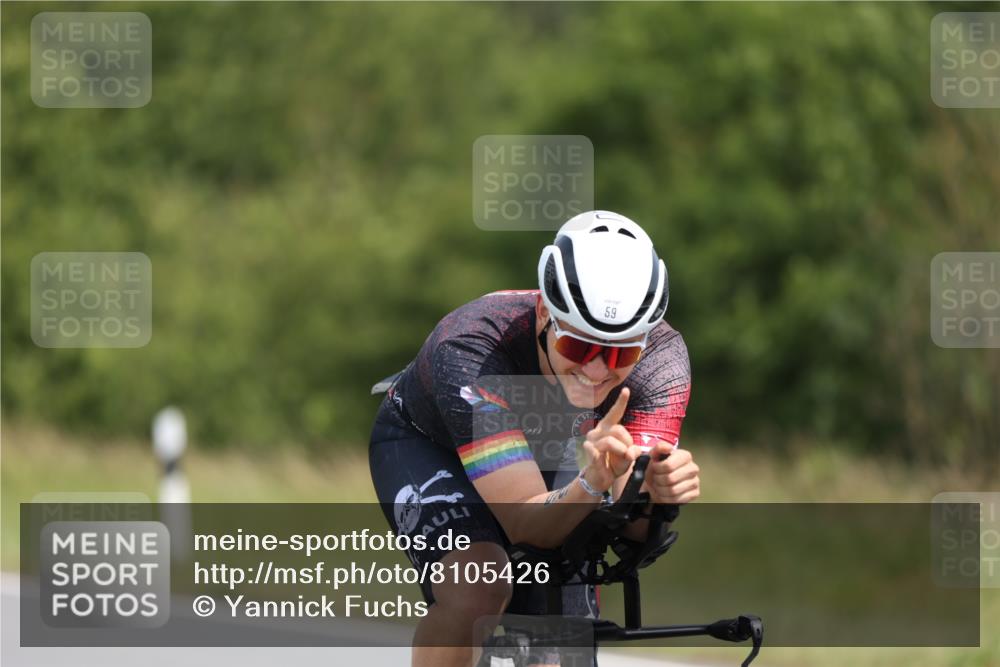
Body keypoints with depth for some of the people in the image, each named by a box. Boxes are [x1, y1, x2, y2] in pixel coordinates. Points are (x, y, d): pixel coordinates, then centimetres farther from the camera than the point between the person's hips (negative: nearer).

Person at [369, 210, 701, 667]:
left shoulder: (661, 357, -31)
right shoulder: (472, 350, -41)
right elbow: (526, 524, -43)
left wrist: (662, 492, -59)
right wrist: (591, 484, -63)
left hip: (541, 454, 4)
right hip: (426, 444, -4)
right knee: (477, 588, -34)